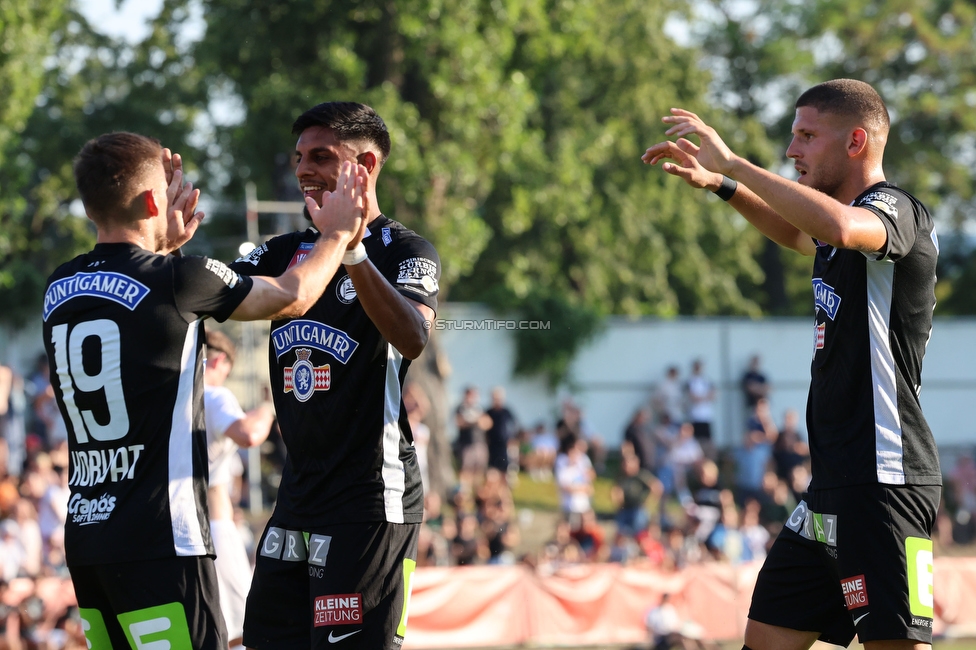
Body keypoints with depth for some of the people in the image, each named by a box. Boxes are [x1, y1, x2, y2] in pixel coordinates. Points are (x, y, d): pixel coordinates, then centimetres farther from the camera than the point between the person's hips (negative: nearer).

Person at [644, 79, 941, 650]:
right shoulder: (840, 229, 19)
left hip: (884, 481, -10)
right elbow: (799, 235, 43)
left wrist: (732, 163, -27)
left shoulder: (898, 212, -10)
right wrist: (720, 184, 28)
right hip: (833, 489, 10)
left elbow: (839, 226, -34)